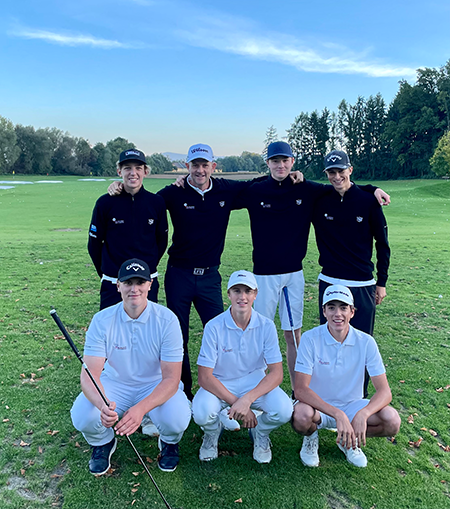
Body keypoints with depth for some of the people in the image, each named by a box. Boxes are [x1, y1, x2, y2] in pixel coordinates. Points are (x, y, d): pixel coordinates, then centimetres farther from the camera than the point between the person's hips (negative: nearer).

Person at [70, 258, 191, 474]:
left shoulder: (167, 320, -19)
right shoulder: (102, 320, -15)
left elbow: (171, 379, -21)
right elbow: (89, 374, -20)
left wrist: (141, 408, -38)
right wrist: (103, 405, -42)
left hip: (156, 385, -1)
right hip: (114, 384, 2)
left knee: (177, 418, -30)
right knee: (82, 416, -25)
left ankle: (169, 442, 11)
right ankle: (103, 442, 13)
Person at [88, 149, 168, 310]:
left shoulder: (156, 202, -1)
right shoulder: (105, 203, -5)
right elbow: (94, 244, 5)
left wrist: (148, 267, 12)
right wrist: (105, 272, 9)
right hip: (112, 285, -1)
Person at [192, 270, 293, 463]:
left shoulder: (266, 326, -12)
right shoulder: (214, 327, -16)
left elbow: (276, 373, -15)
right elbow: (204, 377, -17)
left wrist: (247, 400, -29)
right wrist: (235, 402, -25)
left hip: (255, 383, 1)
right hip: (220, 385, -1)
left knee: (283, 409, -26)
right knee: (202, 412, -31)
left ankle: (260, 433, 12)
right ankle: (213, 433, 9)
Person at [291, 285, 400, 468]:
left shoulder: (366, 342, -12)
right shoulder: (310, 339, -18)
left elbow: (384, 391, -15)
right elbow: (300, 389, -24)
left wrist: (362, 414, -35)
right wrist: (337, 414, -36)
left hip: (351, 405, 3)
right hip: (317, 405, -2)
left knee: (392, 421, -23)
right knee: (302, 416, -36)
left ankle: (350, 439, 8)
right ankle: (311, 436, 4)